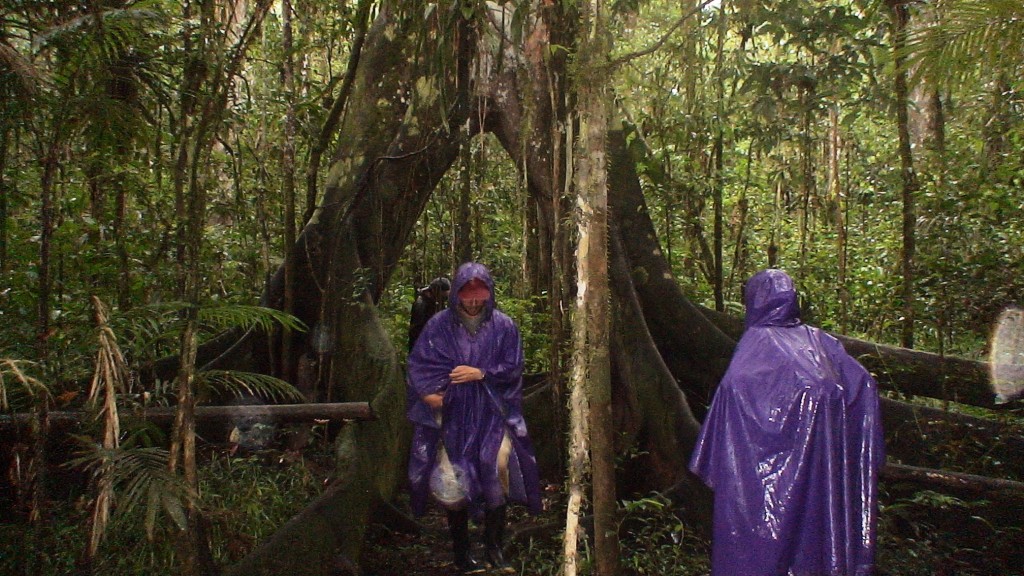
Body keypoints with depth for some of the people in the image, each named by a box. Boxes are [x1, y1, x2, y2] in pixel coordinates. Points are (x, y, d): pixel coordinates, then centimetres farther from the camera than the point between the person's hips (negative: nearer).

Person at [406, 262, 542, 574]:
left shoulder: (503, 326, 2)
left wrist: (481, 374, -12)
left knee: (498, 468, -17)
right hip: (452, 415, 0)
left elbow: (513, 369, 2)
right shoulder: (439, 325, 2)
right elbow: (419, 364, 2)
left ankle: (494, 548, -2)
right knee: (454, 482, -1)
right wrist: (430, 392, -15)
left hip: (491, 414, 0)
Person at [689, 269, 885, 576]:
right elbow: (865, 383, 6)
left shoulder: (758, 340, -4)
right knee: (812, 520, 16)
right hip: (821, 457, 6)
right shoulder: (819, 340, 12)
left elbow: (734, 387, -20)